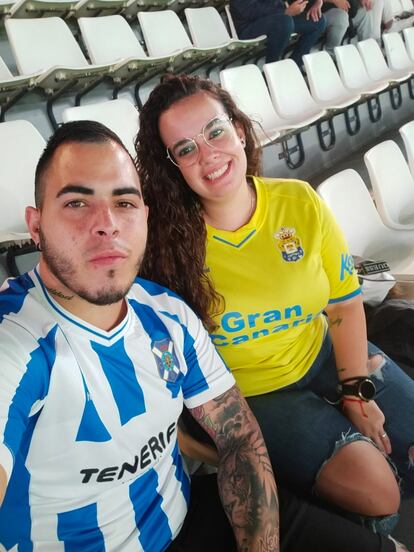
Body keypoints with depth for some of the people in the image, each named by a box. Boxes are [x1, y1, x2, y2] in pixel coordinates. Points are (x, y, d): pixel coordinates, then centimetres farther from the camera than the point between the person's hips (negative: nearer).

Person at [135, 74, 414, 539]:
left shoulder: (300, 202, -10)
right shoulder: (167, 239, -19)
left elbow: (345, 302, -1)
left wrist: (357, 390, -5)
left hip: (324, 355, 4)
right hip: (249, 395, -4)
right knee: (374, 487, -16)